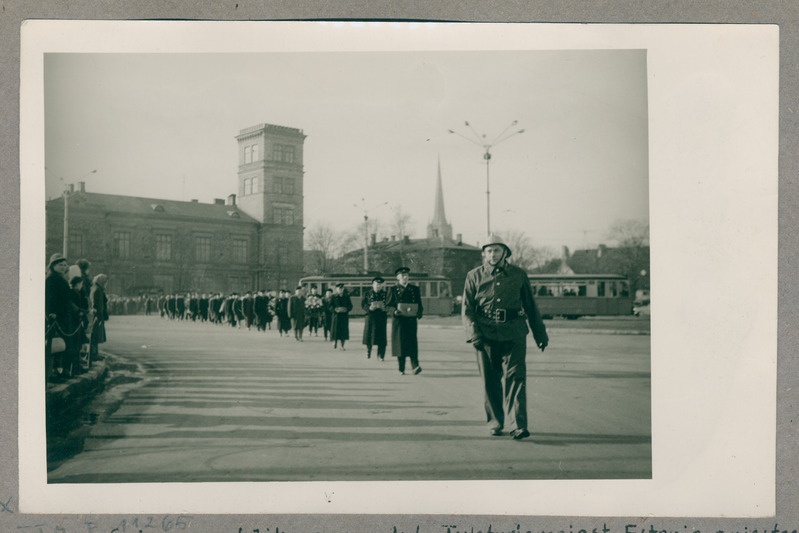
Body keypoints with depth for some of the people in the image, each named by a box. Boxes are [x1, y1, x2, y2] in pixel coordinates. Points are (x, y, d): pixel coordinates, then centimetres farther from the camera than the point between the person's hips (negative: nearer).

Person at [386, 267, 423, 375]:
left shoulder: (415, 289, 13)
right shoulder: (393, 290, 8)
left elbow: (419, 305, 13)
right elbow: (388, 305, 5)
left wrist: (418, 313, -7)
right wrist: (395, 311, -14)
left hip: (411, 320, 1)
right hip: (399, 320, -1)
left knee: (412, 342, -10)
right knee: (400, 343, 0)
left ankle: (415, 366, -16)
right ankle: (401, 369, 8)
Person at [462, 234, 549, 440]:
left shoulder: (519, 275, 9)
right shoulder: (474, 276, 6)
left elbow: (531, 306, 17)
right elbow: (467, 309, 2)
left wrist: (540, 333, 18)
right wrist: (473, 333, -12)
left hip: (513, 333, 0)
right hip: (486, 333, 0)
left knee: (515, 377, -8)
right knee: (490, 381, 6)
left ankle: (518, 425, -8)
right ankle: (495, 422, 20)